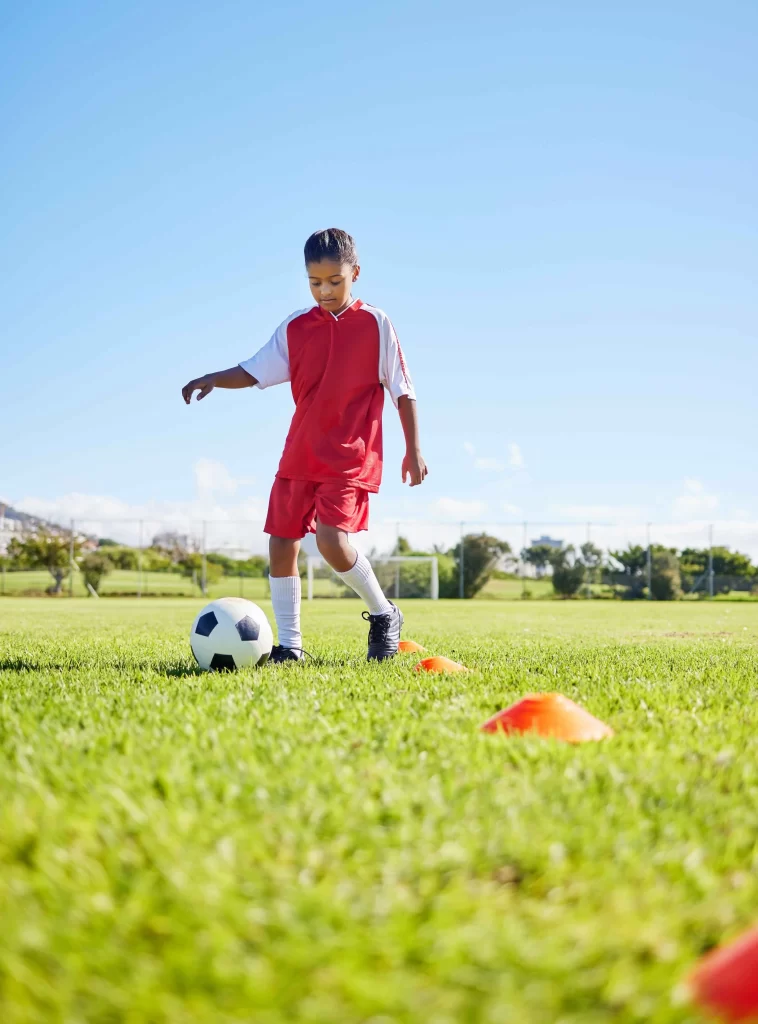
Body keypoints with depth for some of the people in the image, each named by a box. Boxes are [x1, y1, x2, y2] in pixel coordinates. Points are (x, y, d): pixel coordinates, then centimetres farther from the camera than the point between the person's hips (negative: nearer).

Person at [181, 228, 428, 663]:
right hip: (300, 456, 5)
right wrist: (213, 379, -15)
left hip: (351, 458, -5)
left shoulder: (376, 324, -2)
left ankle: (383, 614, 2)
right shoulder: (295, 327, 7)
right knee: (281, 545, 3)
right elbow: (255, 371, 4)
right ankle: (289, 645, 15)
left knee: (332, 540, -22)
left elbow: (403, 390, 1)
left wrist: (414, 449, -2)